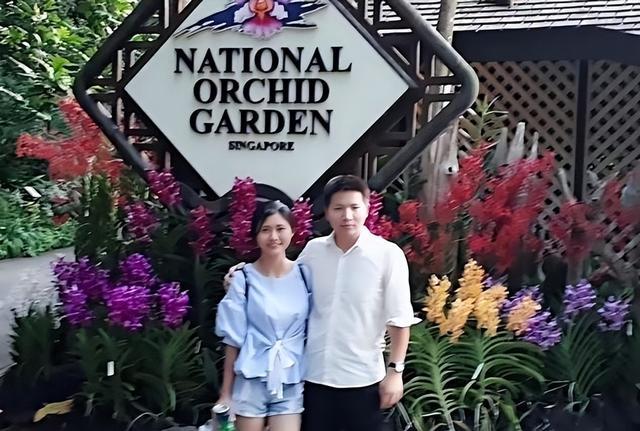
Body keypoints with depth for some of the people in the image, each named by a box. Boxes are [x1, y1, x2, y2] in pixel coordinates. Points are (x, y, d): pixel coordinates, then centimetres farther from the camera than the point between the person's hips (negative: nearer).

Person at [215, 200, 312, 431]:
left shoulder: (305, 275, -1)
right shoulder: (243, 279, -7)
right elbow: (233, 339, -2)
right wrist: (225, 392, 2)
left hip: (292, 383, 1)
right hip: (252, 381, -1)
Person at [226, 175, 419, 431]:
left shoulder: (388, 254, -11)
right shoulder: (313, 250, 0)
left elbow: (399, 319, -7)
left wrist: (395, 371, -8)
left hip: (363, 378, -3)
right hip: (315, 374, 3)